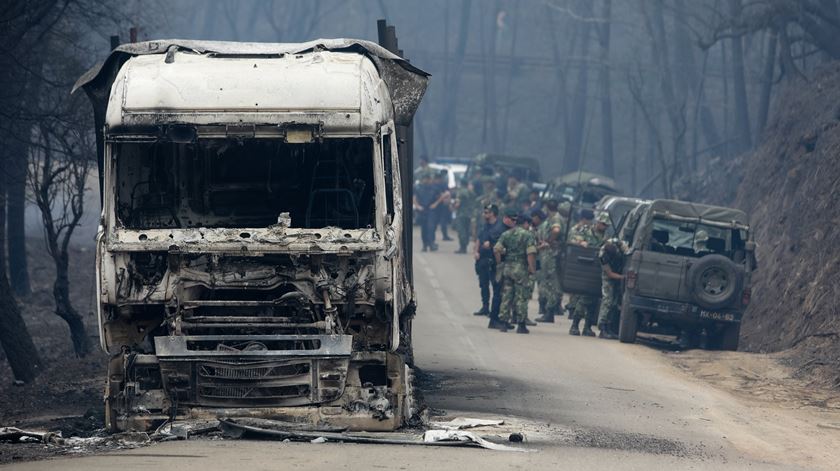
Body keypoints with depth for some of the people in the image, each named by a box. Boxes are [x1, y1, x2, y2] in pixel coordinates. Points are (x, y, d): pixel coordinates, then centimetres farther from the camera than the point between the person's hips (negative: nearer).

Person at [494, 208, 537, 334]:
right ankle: (521, 324, 2)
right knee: (521, 296, 2)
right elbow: (531, 253, -15)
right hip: (521, 269, -3)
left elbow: (496, 250, -8)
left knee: (506, 295, 10)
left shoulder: (505, 235, 2)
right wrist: (532, 269, -9)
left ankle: (504, 322, 10)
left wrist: (499, 263, 5)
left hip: (507, 267, 3)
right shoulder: (527, 235, -5)